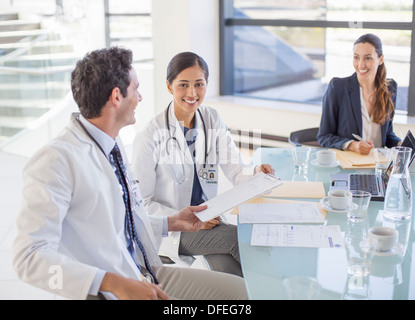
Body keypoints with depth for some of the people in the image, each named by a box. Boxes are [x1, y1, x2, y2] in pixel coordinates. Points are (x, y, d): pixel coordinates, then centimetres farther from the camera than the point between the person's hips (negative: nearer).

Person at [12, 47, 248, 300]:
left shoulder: (114, 146, 9)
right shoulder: (57, 160, -18)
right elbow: (30, 256, -23)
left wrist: (171, 223, 14)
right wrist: (114, 283, -30)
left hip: (146, 274, 8)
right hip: (104, 292, -8)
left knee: (239, 288, 1)